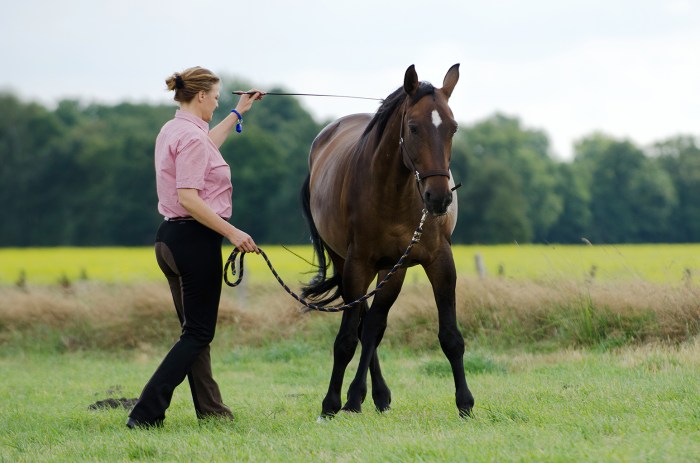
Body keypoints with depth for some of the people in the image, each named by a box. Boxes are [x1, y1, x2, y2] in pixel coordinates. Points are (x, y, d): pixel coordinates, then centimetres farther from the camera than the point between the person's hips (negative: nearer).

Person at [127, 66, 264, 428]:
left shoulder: (173, 131, 13)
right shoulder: (191, 136, -17)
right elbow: (188, 198, -25)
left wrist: (238, 113, 44)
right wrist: (232, 233, -23)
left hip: (169, 237, 10)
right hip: (195, 239, -10)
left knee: (195, 330, 15)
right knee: (198, 333, -5)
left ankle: (210, 409, 22)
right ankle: (145, 412, -12)